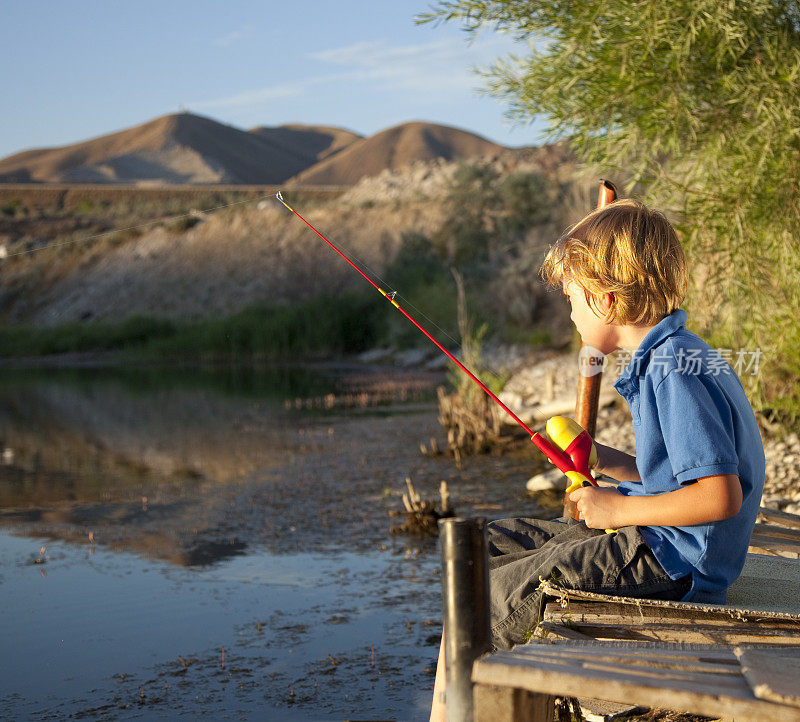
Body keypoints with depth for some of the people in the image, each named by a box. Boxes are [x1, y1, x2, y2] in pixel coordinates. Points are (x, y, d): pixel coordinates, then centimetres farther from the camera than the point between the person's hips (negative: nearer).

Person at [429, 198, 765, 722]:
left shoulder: (677, 373, -22)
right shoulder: (663, 358, 10)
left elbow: (720, 496, -27)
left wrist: (619, 509, -18)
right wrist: (608, 462, 9)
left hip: (671, 559, -11)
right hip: (656, 542, 11)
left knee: (479, 608, -11)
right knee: (486, 546, 13)